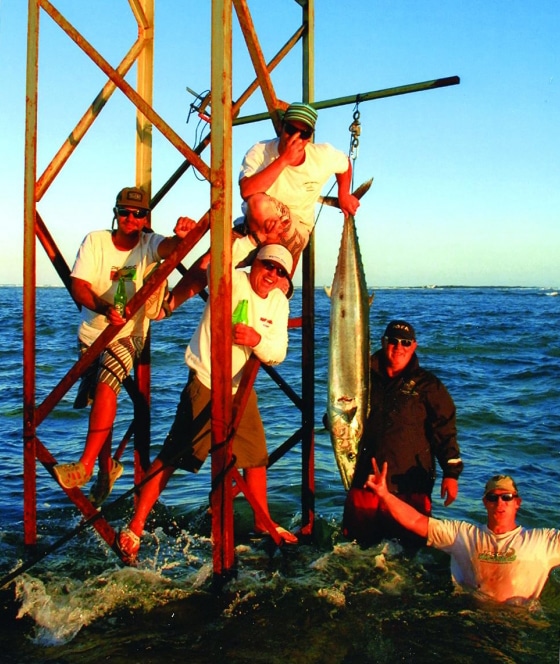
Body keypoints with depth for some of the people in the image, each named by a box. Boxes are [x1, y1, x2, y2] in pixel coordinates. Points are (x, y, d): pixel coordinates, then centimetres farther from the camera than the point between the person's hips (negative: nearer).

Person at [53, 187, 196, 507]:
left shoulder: (149, 244, -9)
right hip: (91, 332, 3)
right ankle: (107, 466, 31)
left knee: (106, 385, -27)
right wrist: (103, 308, -34)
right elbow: (78, 286, -14)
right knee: (97, 397, 11)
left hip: (128, 333, -3)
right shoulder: (95, 241, -6)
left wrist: (181, 237, -56)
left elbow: (168, 247, -32)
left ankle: (85, 465, -24)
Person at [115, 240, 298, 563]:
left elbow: (278, 353, -3)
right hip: (205, 385, -6)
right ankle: (135, 528, 0)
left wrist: (257, 339, -20)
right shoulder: (233, 282, -11)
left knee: (257, 455, 15)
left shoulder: (278, 302, 4)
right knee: (172, 456, -7)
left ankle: (263, 522, 35)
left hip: (242, 390, 7)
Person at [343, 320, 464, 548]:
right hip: (364, 480, 3)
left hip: (410, 485, -2)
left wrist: (451, 473, -9)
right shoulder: (366, 376, 9)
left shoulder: (427, 385, 3)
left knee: (413, 544, 2)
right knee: (357, 544, 9)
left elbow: (444, 431, -1)